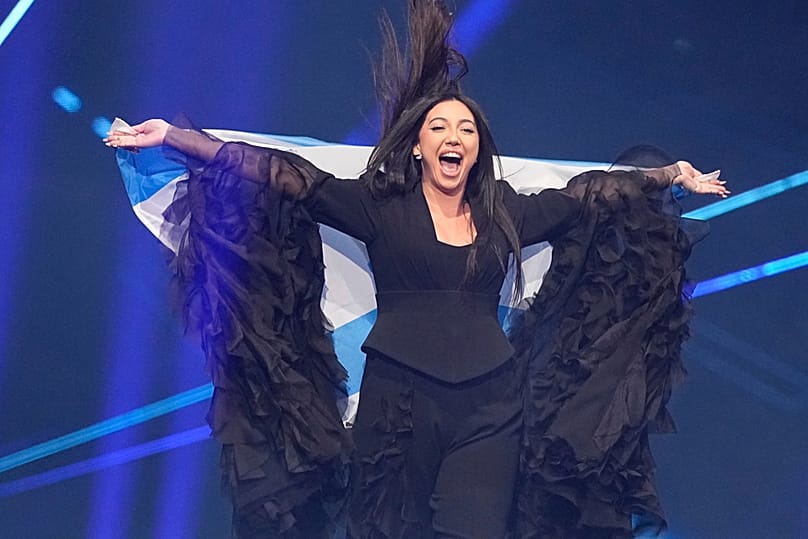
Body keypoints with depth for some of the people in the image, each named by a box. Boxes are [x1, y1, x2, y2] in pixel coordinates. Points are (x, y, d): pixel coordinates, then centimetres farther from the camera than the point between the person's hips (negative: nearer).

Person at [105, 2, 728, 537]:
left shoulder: (505, 213, 11)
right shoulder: (381, 206, 2)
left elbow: (591, 193, 20)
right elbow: (289, 178, -5)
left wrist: (671, 175, 22)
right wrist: (173, 137, -11)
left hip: (490, 404, 2)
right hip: (400, 401, -2)